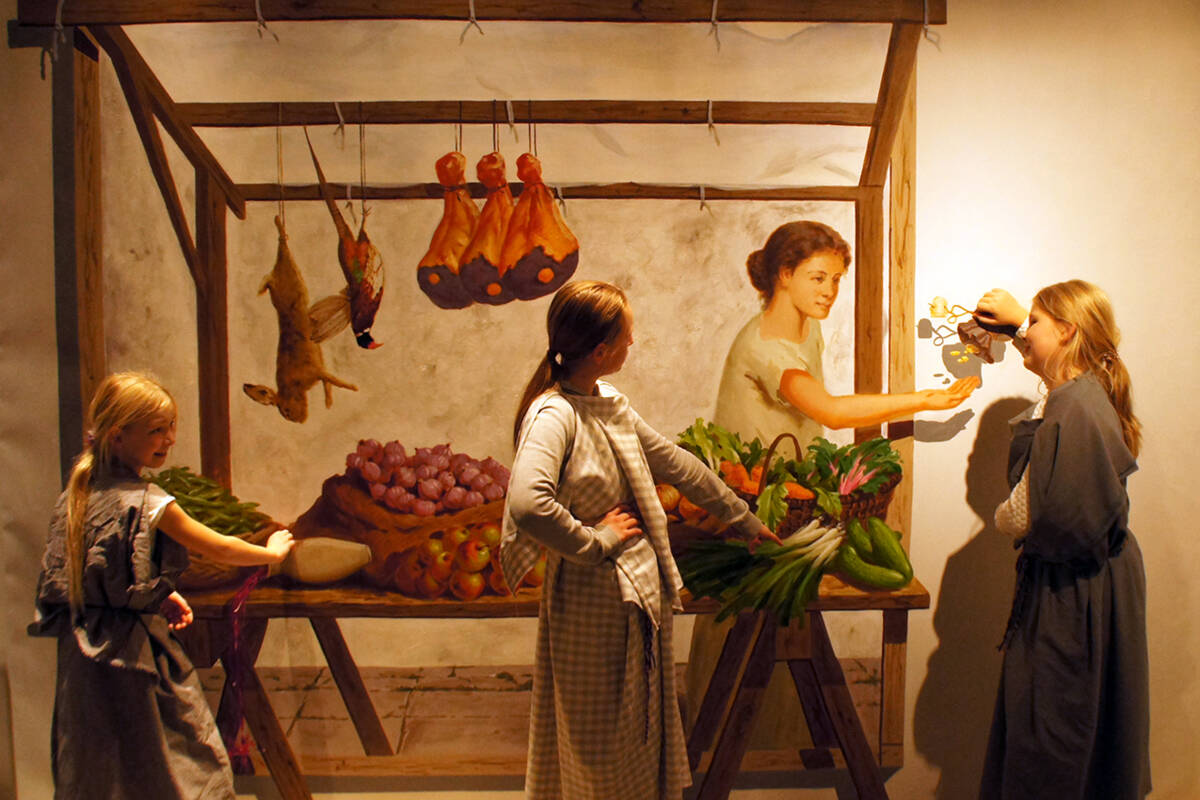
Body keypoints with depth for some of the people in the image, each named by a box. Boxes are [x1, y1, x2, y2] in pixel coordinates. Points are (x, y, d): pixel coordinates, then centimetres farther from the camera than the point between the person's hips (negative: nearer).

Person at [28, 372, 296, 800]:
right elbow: (219, 548, -9)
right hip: (135, 648, -8)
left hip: (82, 650, 8)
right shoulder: (150, 504, -20)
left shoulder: (80, 490, 3)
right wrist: (272, 552, 7)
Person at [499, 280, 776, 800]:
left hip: (641, 592, 8)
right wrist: (595, 541, -23)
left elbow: (675, 463, 16)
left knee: (642, 732, 23)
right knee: (600, 754, 10)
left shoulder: (611, 404, 6)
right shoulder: (553, 415, -22)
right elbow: (528, 503, -38)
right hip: (592, 601, -8)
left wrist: (744, 518, 23)